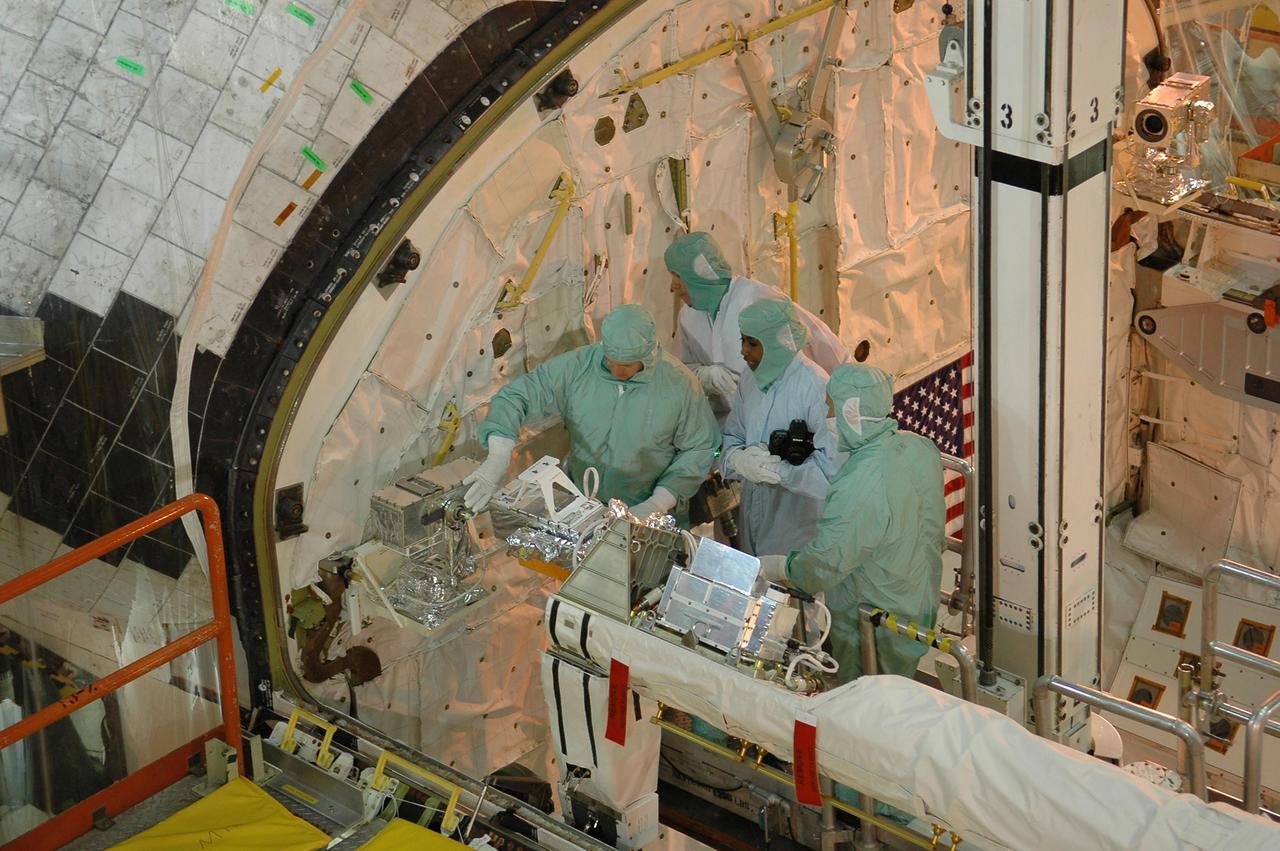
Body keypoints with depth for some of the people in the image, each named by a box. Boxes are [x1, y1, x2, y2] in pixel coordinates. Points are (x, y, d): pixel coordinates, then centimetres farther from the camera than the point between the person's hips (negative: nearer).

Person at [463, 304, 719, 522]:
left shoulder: (680, 384, -13)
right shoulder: (576, 367, -11)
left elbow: (699, 449, -4)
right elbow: (515, 396, -9)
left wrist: (659, 504, -12)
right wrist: (498, 458, -25)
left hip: (643, 511, -2)